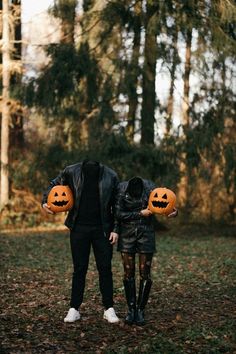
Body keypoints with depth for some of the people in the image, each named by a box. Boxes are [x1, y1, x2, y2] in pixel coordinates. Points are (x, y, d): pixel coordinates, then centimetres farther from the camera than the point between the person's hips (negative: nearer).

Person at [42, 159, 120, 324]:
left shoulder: (110, 176, -4)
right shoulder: (72, 172, -3)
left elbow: (117, 204, 1)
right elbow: (54, 185, 12)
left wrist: (115, 229, -3)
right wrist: (45, 202, -6)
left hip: (102, 229, 0)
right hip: (79, 228, 0)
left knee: (105, 269, 2)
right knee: (79, 269, 4)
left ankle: (109, 309, 11)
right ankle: (74, 309, 12)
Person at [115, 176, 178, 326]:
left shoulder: (150, 187, -11)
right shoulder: (121, 189, -13)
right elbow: (119, 214, -13)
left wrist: (174, 210, -29)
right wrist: (140, 213, -20)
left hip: (146, 233, 0)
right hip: (127, 233, 0)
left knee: (145, 274, -2)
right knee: (129, 273, 2)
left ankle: (141, 310, 9)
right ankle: (131, 309, 14)